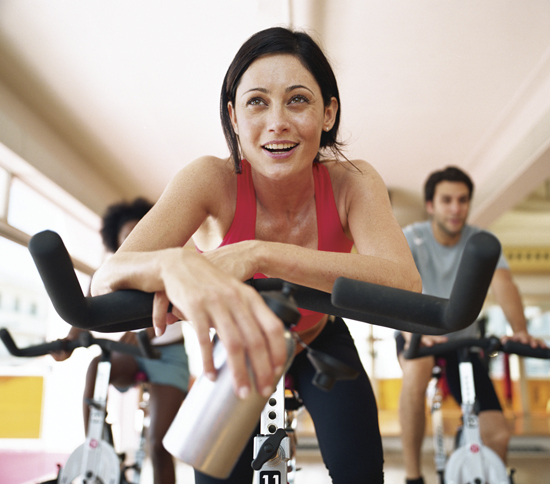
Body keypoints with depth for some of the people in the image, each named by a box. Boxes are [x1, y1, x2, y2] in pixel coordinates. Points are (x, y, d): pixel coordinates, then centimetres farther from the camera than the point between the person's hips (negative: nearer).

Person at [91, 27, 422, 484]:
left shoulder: (351, 182, -26)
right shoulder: (213, 181, -29)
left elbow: (404, 284, -44)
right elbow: (106, 282, -41)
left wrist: (258, 255, -55)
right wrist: (177, 265, -65)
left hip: (321, 340, 1)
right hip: (238, 346, 0)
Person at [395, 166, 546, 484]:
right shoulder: (412, 238, -16)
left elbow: (503, 283, -26)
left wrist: (520, 331, -46)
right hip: (420, 335, -2)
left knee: (498, 436, -11)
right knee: (416, 372, -39)